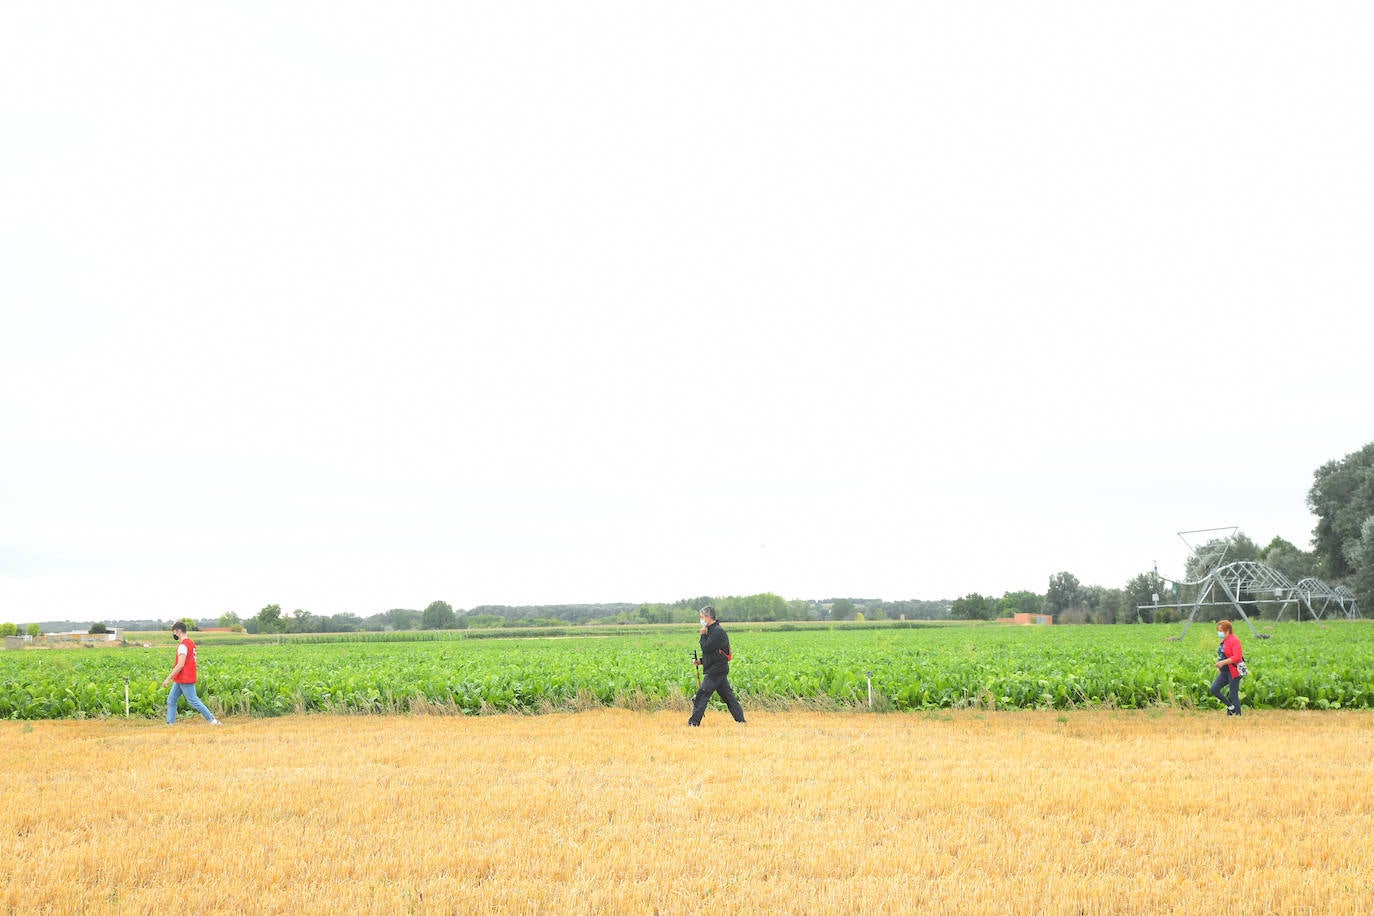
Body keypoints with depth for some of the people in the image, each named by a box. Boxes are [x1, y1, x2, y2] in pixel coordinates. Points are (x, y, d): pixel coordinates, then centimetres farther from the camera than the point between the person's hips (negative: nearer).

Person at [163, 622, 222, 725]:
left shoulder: (183, 645, -17)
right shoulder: (191, 643, 14)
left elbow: (180, 665, -23)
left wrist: (168, 679, -21)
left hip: (185, 680, -10)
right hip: (180, 680, 10)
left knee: (194, 701, -6)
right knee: (171, 701, 10)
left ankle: (212, 720, -2)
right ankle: (170, 723, 9)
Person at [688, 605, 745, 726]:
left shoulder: (717, 631, -15)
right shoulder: (712, 630, 17)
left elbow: (706, 648, -20)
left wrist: (703, 635, -6)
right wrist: (701, 661, 10)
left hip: (716, 670, -10)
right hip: (718, 669, 10)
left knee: (702, 694, -10)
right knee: (727, 695, 10)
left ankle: (694, 722, -10)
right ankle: (740, 720, 11)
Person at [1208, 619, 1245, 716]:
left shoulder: (1234, 641, -15)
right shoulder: (1223, 641, 12)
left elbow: (1237, 657, -23)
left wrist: (1222, 663, -26)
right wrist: (1219, 668, 17)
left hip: (1233, 672, -9)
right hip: (1224, 672, 9)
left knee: (1233, 695, -4)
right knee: (1214, 689, 0)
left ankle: (1238, 714, 6)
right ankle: (1231, 707, 12)